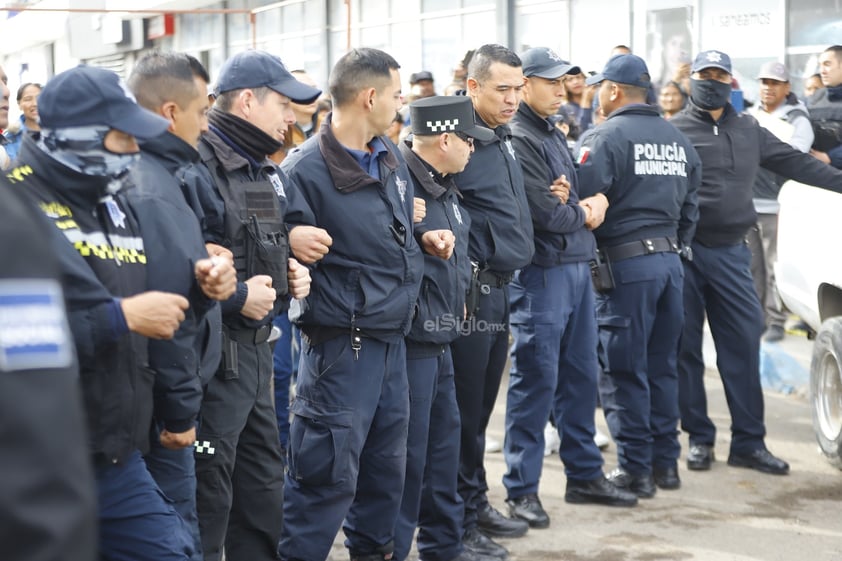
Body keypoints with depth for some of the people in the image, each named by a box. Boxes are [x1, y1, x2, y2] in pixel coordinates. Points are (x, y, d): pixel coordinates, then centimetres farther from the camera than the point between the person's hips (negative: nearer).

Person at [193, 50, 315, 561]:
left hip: (257, 349, 10)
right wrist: (236, 297, -21)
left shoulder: (268, 173, 14)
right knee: (209, 493, -1)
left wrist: (292, 271, 8)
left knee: (264, 480, 19)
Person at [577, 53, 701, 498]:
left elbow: (587, 200, -15)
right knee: (661, 365, 14)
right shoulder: (677, 140, 13)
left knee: (625, 372, 0)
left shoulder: (608, 137, -10)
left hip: (625, 263, -7)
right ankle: (665, 462, 20)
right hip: (670, 260, 7)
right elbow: (690, 206, 17)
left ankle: (635, 469, 2)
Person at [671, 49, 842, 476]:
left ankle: (748, 442, 9)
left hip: (730, 252, 4)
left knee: (744, 343, 2)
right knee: (686, 348, 3)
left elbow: (795, 164, 17)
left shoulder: (750, 131, 14)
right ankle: (699, 437, 14)